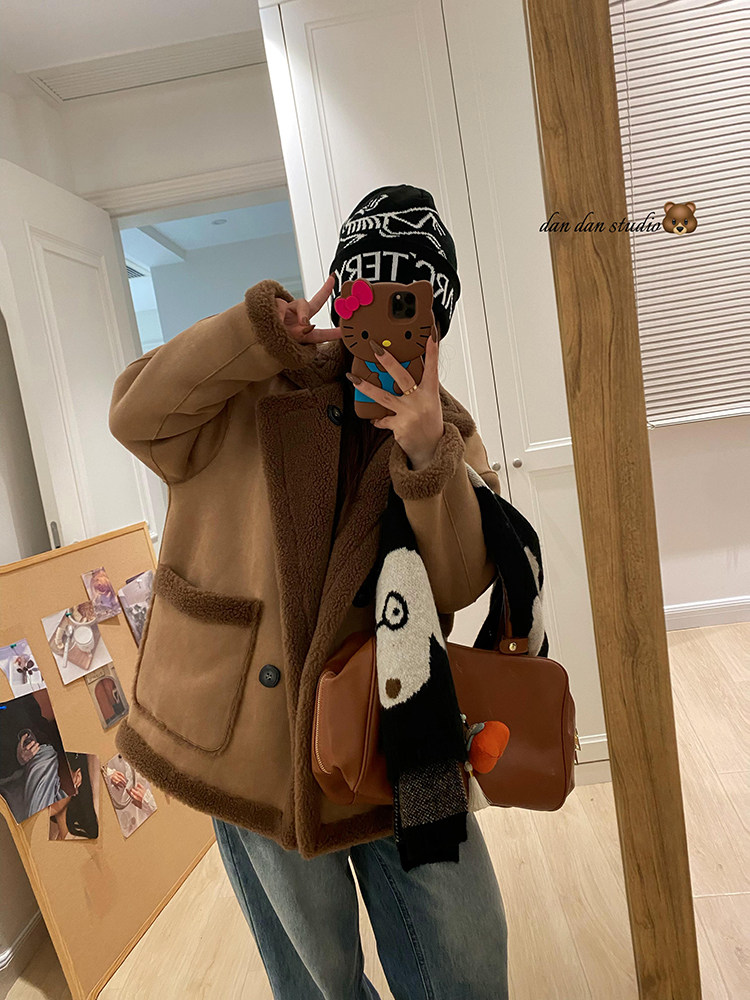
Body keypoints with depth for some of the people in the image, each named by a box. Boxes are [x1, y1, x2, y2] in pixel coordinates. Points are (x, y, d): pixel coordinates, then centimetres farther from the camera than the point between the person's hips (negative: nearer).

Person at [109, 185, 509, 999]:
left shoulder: (445, 429, 1)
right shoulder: (258, 392, -3)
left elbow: (459, 582, -11)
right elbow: (136, 415, -17)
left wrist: (428, 459, -28)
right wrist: (261, 330, -24)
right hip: (256, 737, -1)